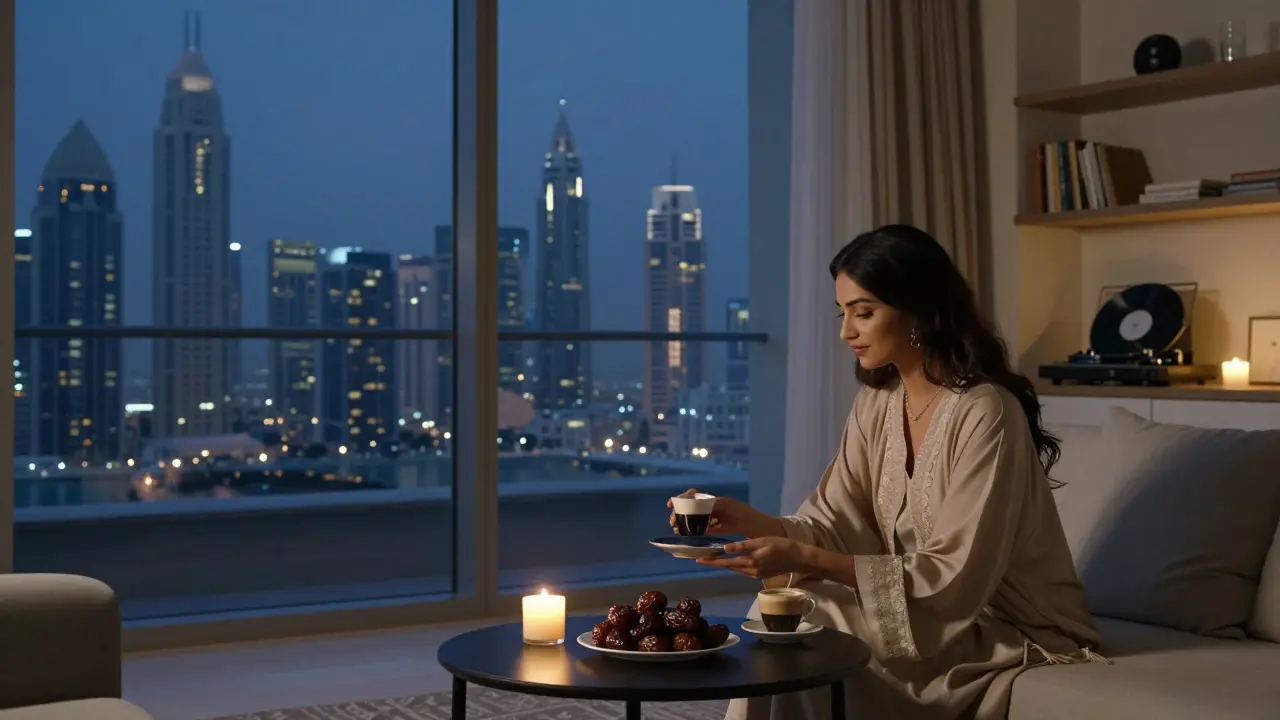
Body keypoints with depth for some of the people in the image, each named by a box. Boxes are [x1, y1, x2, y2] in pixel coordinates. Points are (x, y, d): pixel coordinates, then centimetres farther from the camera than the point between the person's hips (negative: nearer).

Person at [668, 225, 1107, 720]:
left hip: (1013, 636, -6)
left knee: (809, 637, -19)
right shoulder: (876, 403, 3)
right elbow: (834, 526, -1)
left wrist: (806, 559, -30)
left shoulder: (985, 413, -22)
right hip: (935, 616, 7)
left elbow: (956, 578, -25)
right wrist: (752, 522, -21)